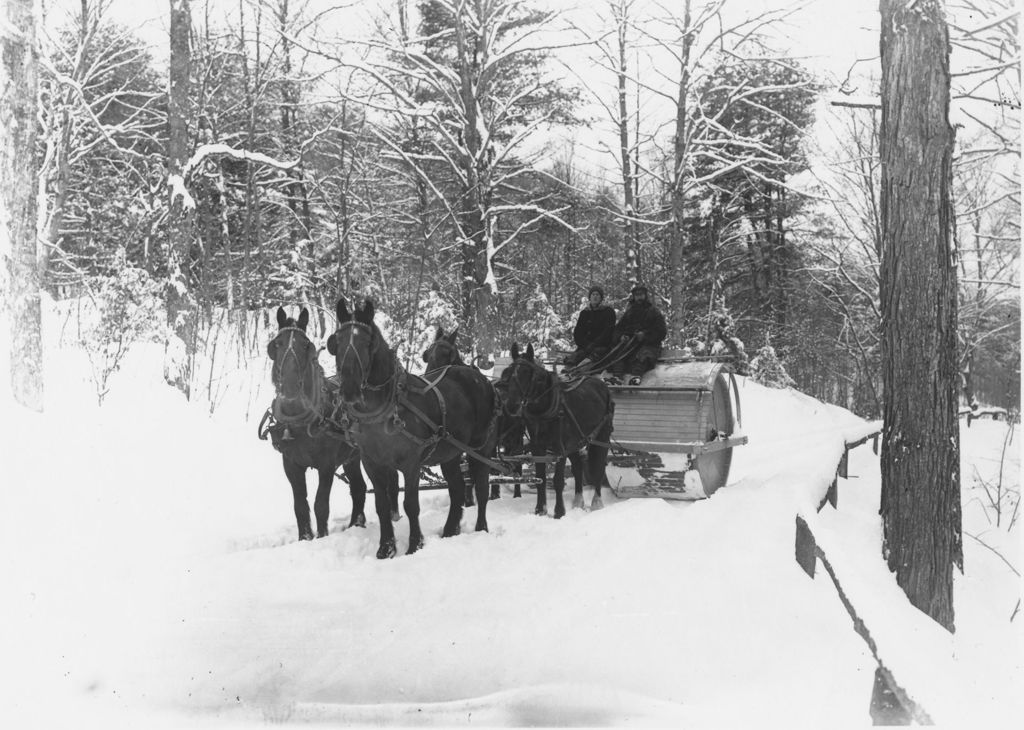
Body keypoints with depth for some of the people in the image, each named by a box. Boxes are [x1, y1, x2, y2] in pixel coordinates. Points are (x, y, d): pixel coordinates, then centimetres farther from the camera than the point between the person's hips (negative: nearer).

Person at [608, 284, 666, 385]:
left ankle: (635, 375, -62)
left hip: (649, 344, -3)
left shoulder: (654, 312, 13)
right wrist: (621, 337, -3)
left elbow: (661, 332, 3)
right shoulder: (628, 313, 25)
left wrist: (645, 335, -11)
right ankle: (617, 375, -52)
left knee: (643, 355, -37)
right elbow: (618, 328, 21)